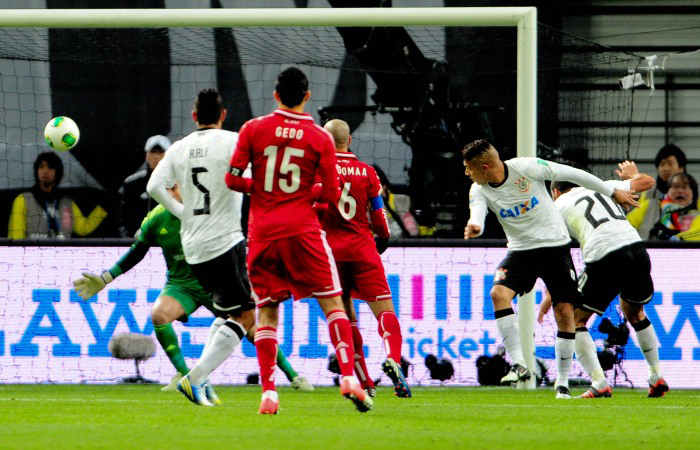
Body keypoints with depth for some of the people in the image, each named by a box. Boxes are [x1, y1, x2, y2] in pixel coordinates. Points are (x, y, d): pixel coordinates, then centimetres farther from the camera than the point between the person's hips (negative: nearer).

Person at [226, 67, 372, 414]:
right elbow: (330, 195, 0)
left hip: (262, 231, 1)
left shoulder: (254, 129, 0)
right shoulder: (320, 138, -1)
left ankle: (268, 392, -3)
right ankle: (348, 377, -8)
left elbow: (232, 179, -1)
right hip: (302, 229, -1)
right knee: (332, 303, 5)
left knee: (266, 312, 7)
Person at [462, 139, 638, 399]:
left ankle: (563, 383, 8)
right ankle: (518, 365, -20)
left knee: (564, 312, -5)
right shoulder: (479, 190, -7)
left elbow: (572, 174, -9)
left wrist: (612, 192, 0)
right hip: (520, 249, 3)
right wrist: (474, 226, -52)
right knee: (498, 293, -23)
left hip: (554, 245, -3)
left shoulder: (526, 168, -18)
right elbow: (477, 212, -24)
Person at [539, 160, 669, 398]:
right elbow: (647, 182, 31)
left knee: (576, 320, 11)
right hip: (636, 247, 5)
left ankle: (600, 384, -3)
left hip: (604, 258, -5)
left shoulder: (558, 206, 14)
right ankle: (657, 378, 28)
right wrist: (632, 174, 54)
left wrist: (549, 295, 10)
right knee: (634, 313, 31)